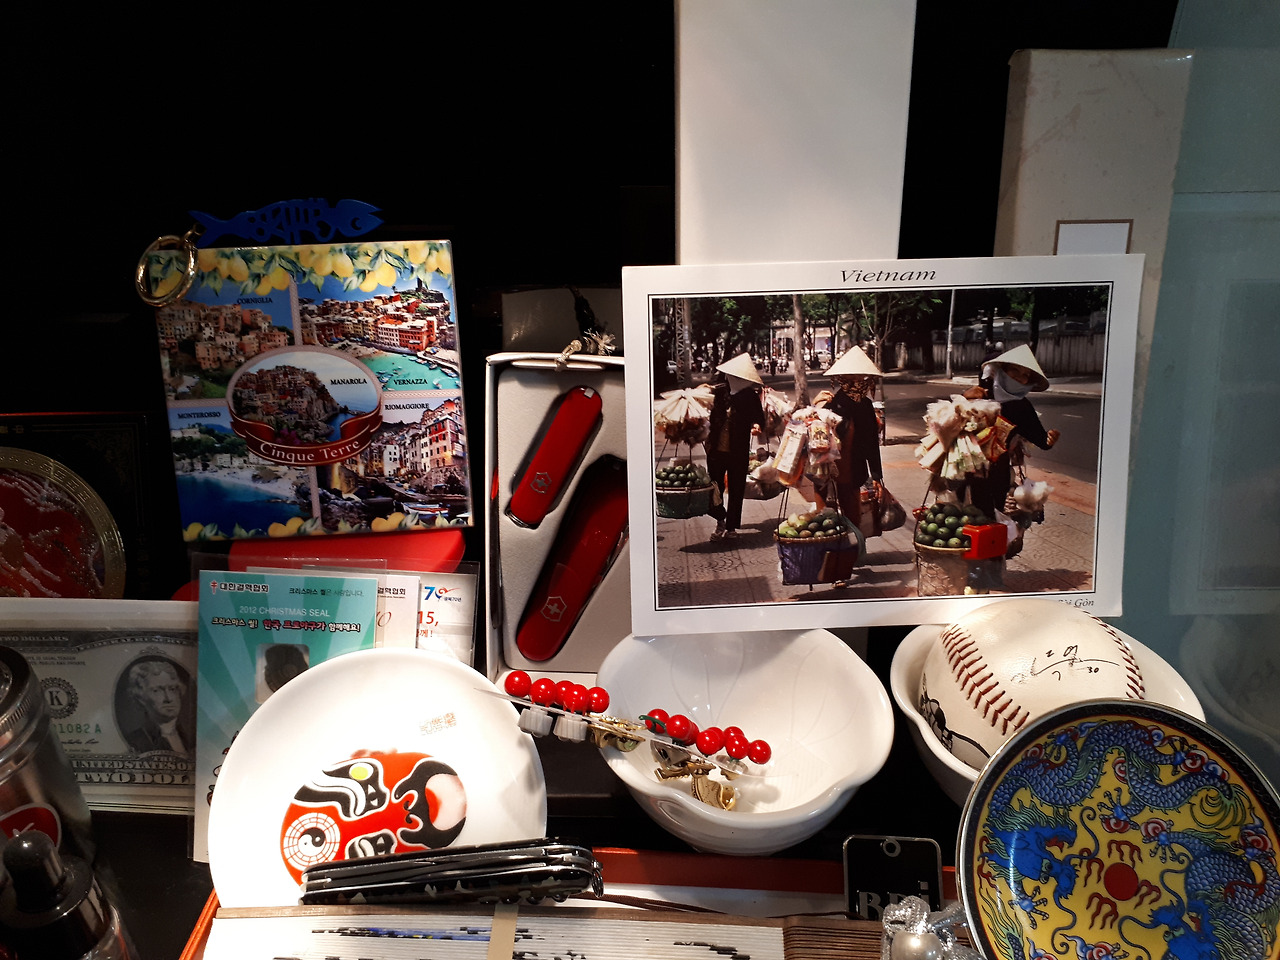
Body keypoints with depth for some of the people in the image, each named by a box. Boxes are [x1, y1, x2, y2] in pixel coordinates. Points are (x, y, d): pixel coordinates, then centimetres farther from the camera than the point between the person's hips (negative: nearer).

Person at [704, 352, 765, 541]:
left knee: (736, 490, 7)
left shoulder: (749, 396, -3)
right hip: (716, 451, 2)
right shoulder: (718, 393, 2)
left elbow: (759, 419, -11)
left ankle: (731, 527, 21)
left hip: (738, 452, -1)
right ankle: (721, 521, 29)